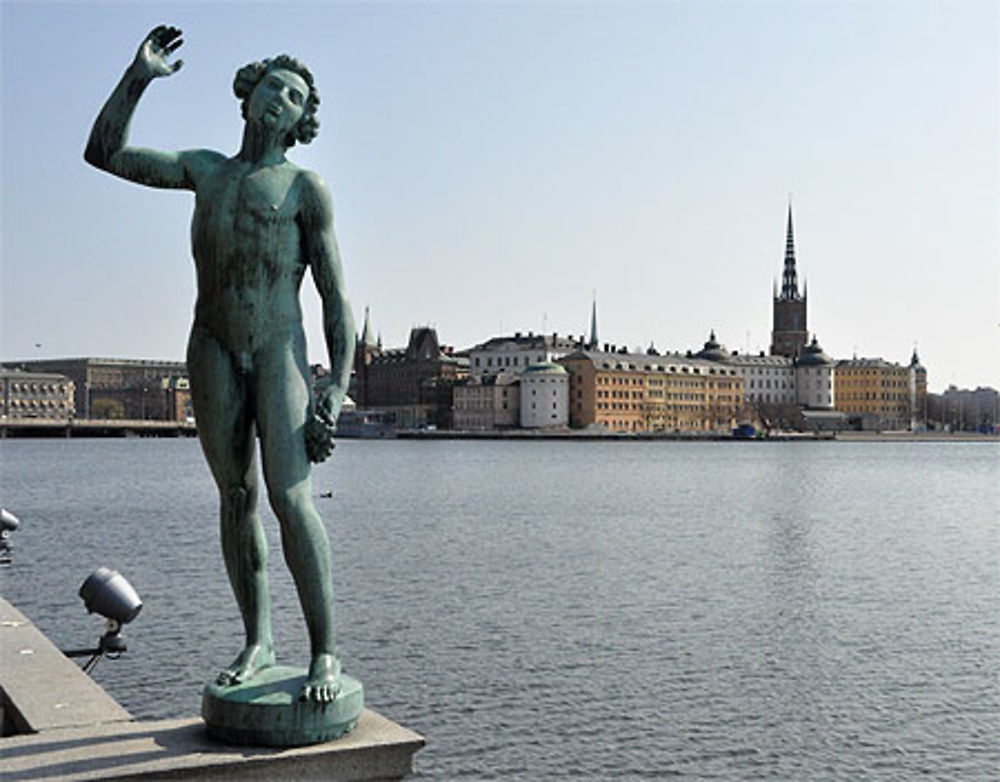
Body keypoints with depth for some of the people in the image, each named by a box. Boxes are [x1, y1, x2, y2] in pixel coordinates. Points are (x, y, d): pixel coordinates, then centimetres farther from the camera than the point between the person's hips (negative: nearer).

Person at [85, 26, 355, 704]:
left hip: (279, 351, -4)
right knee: (237, 497, 5)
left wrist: (339, 387, -11)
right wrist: (139, 76, 4)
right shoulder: (205, 170, 17)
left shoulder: (305, 189, 4)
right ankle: (258, 641, 15)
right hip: (213, 349, 4)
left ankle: (325, 652, -8)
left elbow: (336, 296, -1)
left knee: (290, 499, -15)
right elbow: (105, 153, 14)